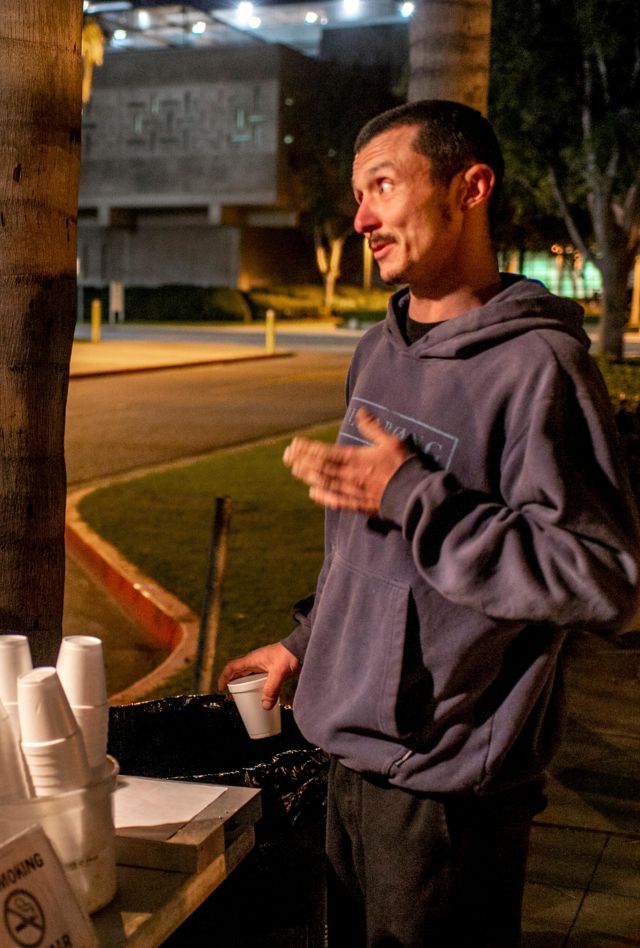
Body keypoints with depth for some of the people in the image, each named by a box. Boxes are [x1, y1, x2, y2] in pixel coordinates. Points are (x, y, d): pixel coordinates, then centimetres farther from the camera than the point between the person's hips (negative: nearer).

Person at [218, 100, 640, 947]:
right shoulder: (379, 351, 10)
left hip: (450, 790, -8)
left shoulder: (538, 363, -18)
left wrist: (411, 496, -24)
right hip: (353, 757, 8)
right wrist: (307, 641, 21)